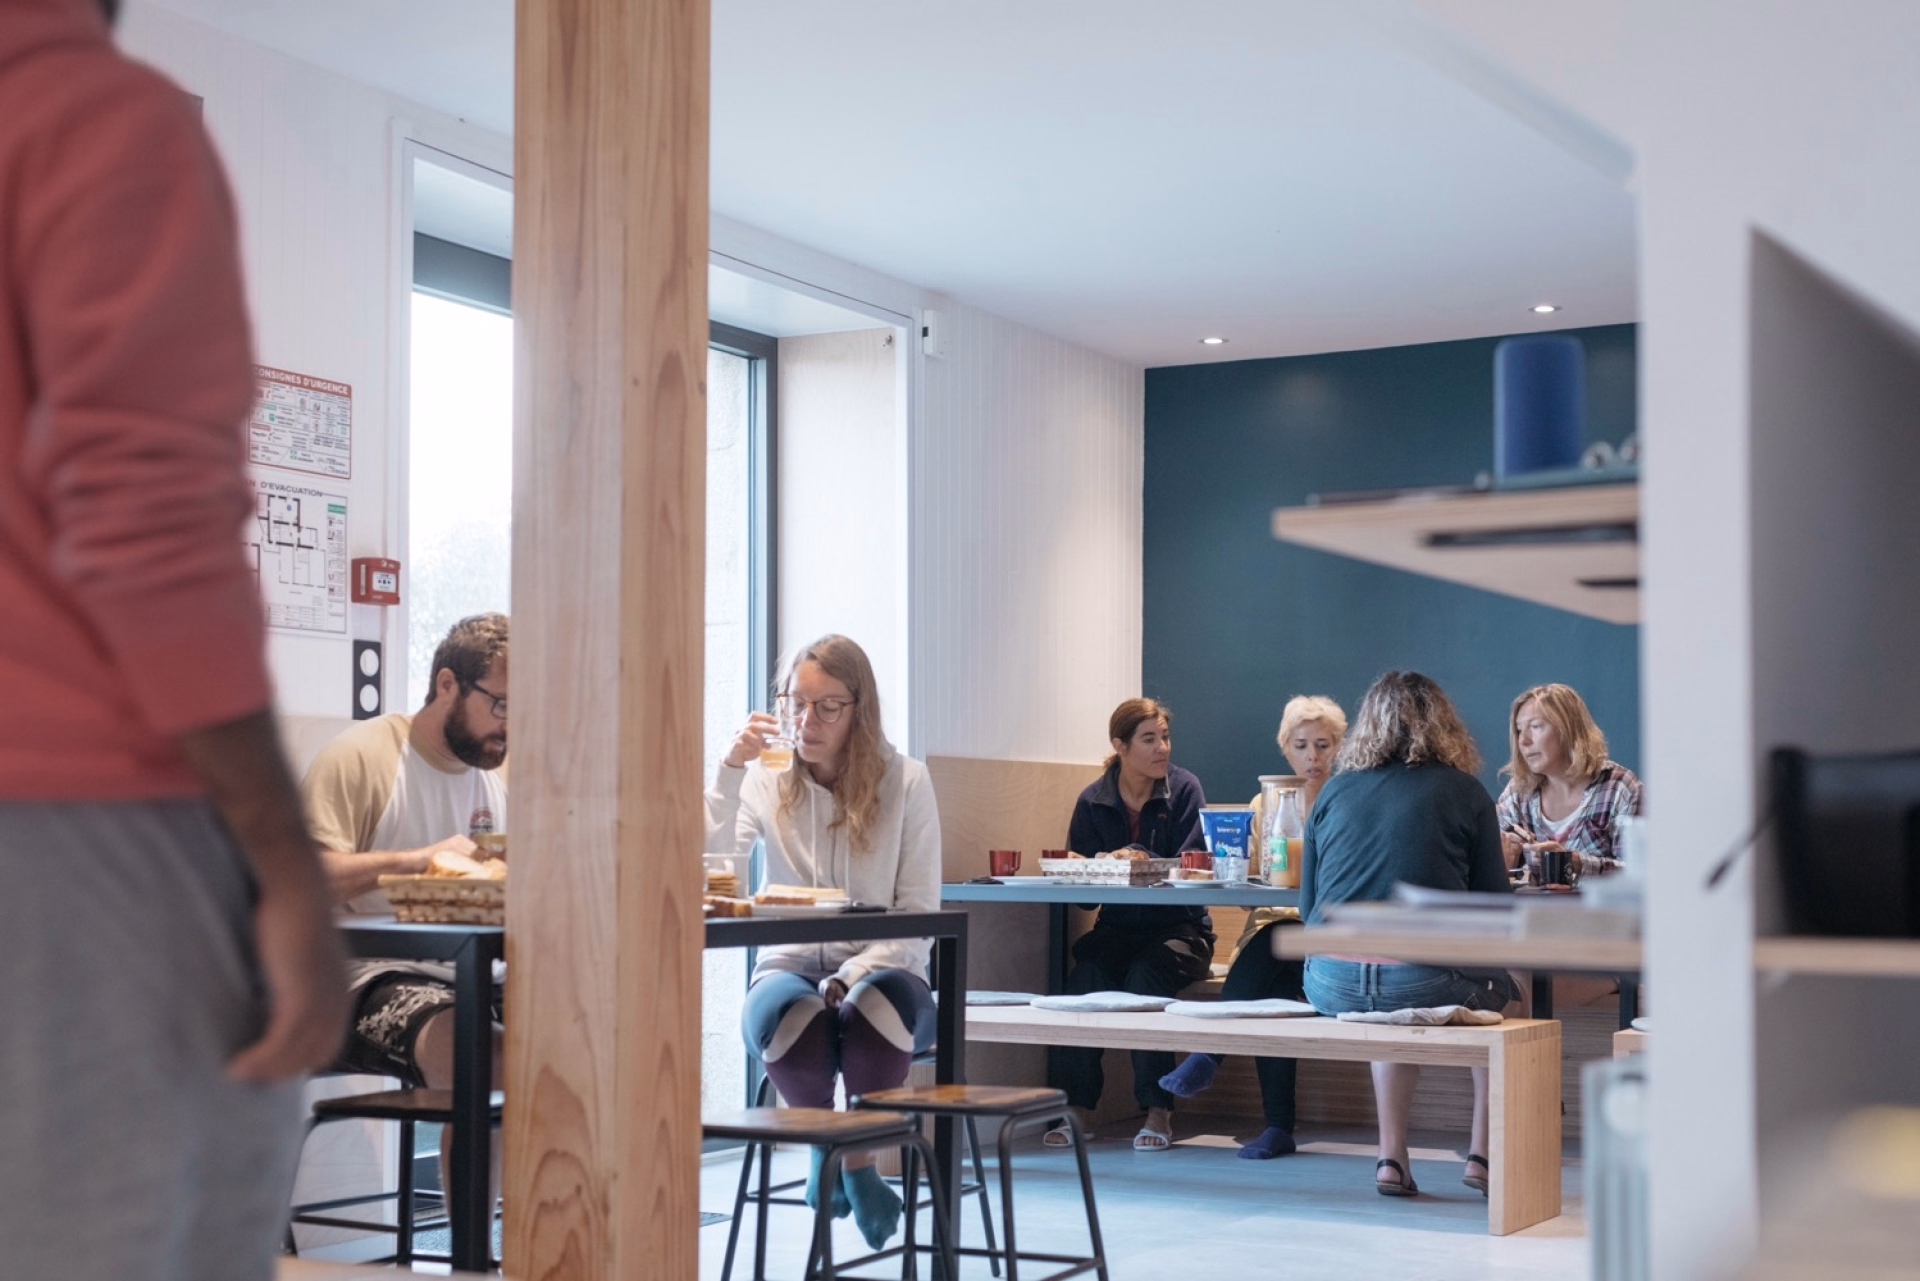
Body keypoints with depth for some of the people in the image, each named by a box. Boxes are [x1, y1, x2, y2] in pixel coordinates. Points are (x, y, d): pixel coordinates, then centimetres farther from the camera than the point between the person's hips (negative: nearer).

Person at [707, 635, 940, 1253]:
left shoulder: (905, 780, -1)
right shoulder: (767, 779, 2)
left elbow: (919, 911, -3)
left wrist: (852, 976, -17)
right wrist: (731, 769, -21)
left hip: (881, 968, 0)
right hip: (790, 967, 0)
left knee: (875, 1009, -37)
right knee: (791, 1016, -36)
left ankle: (859, 1154, -8)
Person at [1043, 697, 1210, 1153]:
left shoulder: (1184, 789, -3)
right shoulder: (1093, 801, 4)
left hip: (1179, 927, -2)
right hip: (1117, 926, 2)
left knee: (1146, 974, -32)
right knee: (1086, 974, -27)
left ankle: (1158, 1110, -23)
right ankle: (1076, 1107, -22)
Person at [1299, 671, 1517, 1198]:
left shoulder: (1334, 790, 14)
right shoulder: (1464, 792, 6)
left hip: (1330, 986, 3)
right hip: (1422, 981, -3)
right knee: (1498, 987, 29)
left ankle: (1391, 1159, 28)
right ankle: (1482, 1154, 27)